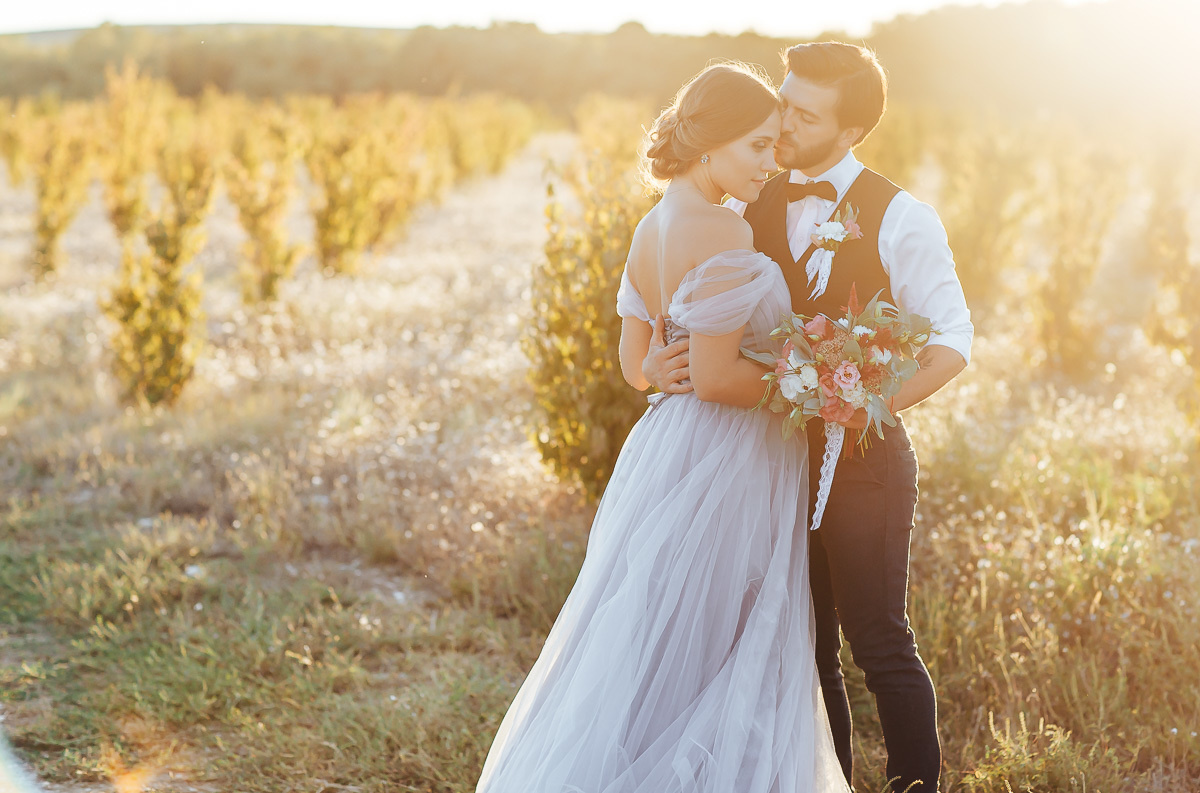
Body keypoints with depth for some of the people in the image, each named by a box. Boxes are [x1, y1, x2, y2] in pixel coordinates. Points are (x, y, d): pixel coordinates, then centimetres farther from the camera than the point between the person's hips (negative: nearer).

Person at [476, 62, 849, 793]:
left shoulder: (654, 228, 8)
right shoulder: (723, 234, -20)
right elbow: (716, 379, -22)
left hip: (667, 445, 9)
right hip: (725, 460, -9)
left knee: (646, 644, 18)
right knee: (704, 663, 3)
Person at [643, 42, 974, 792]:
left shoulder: (901, 220, -9)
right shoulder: (749, 206, 4)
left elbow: (951, 344, -11)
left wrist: (869, 405, -26)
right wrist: (656, 358, -16)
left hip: (863, 464, -4)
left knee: (882, 645, 2)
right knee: (804, 652, 14)